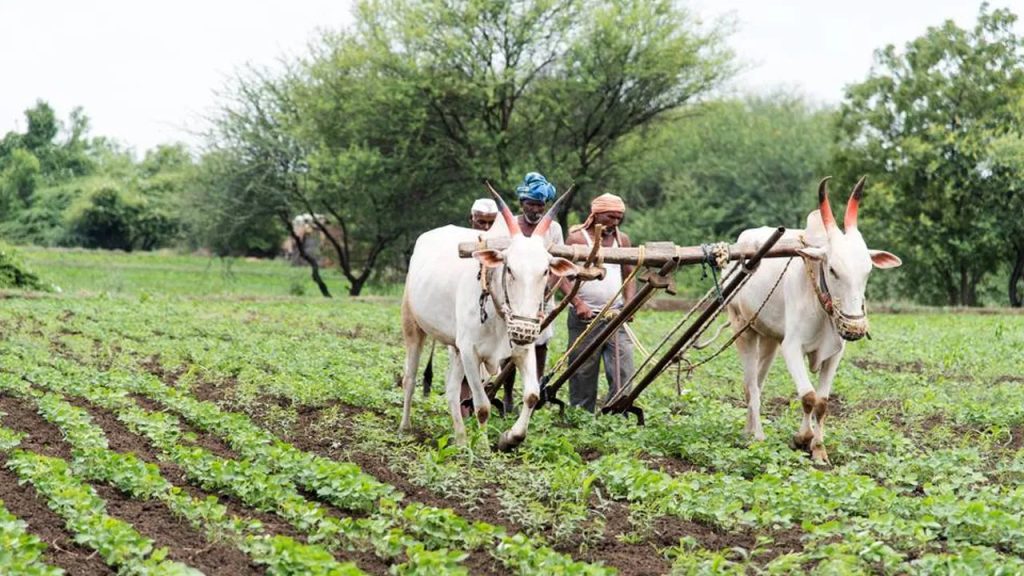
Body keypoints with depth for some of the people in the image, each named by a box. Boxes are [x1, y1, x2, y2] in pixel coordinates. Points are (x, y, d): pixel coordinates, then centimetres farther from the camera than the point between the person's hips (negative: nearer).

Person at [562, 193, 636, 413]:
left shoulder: (622, 240, 11)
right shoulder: (577, 238, -3)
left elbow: (629, 276, 16)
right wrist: (577, 303, -20)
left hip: (616, 317, 4)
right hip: (585, 316, -4)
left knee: (623, 371, -4)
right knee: (583, 374, 3)